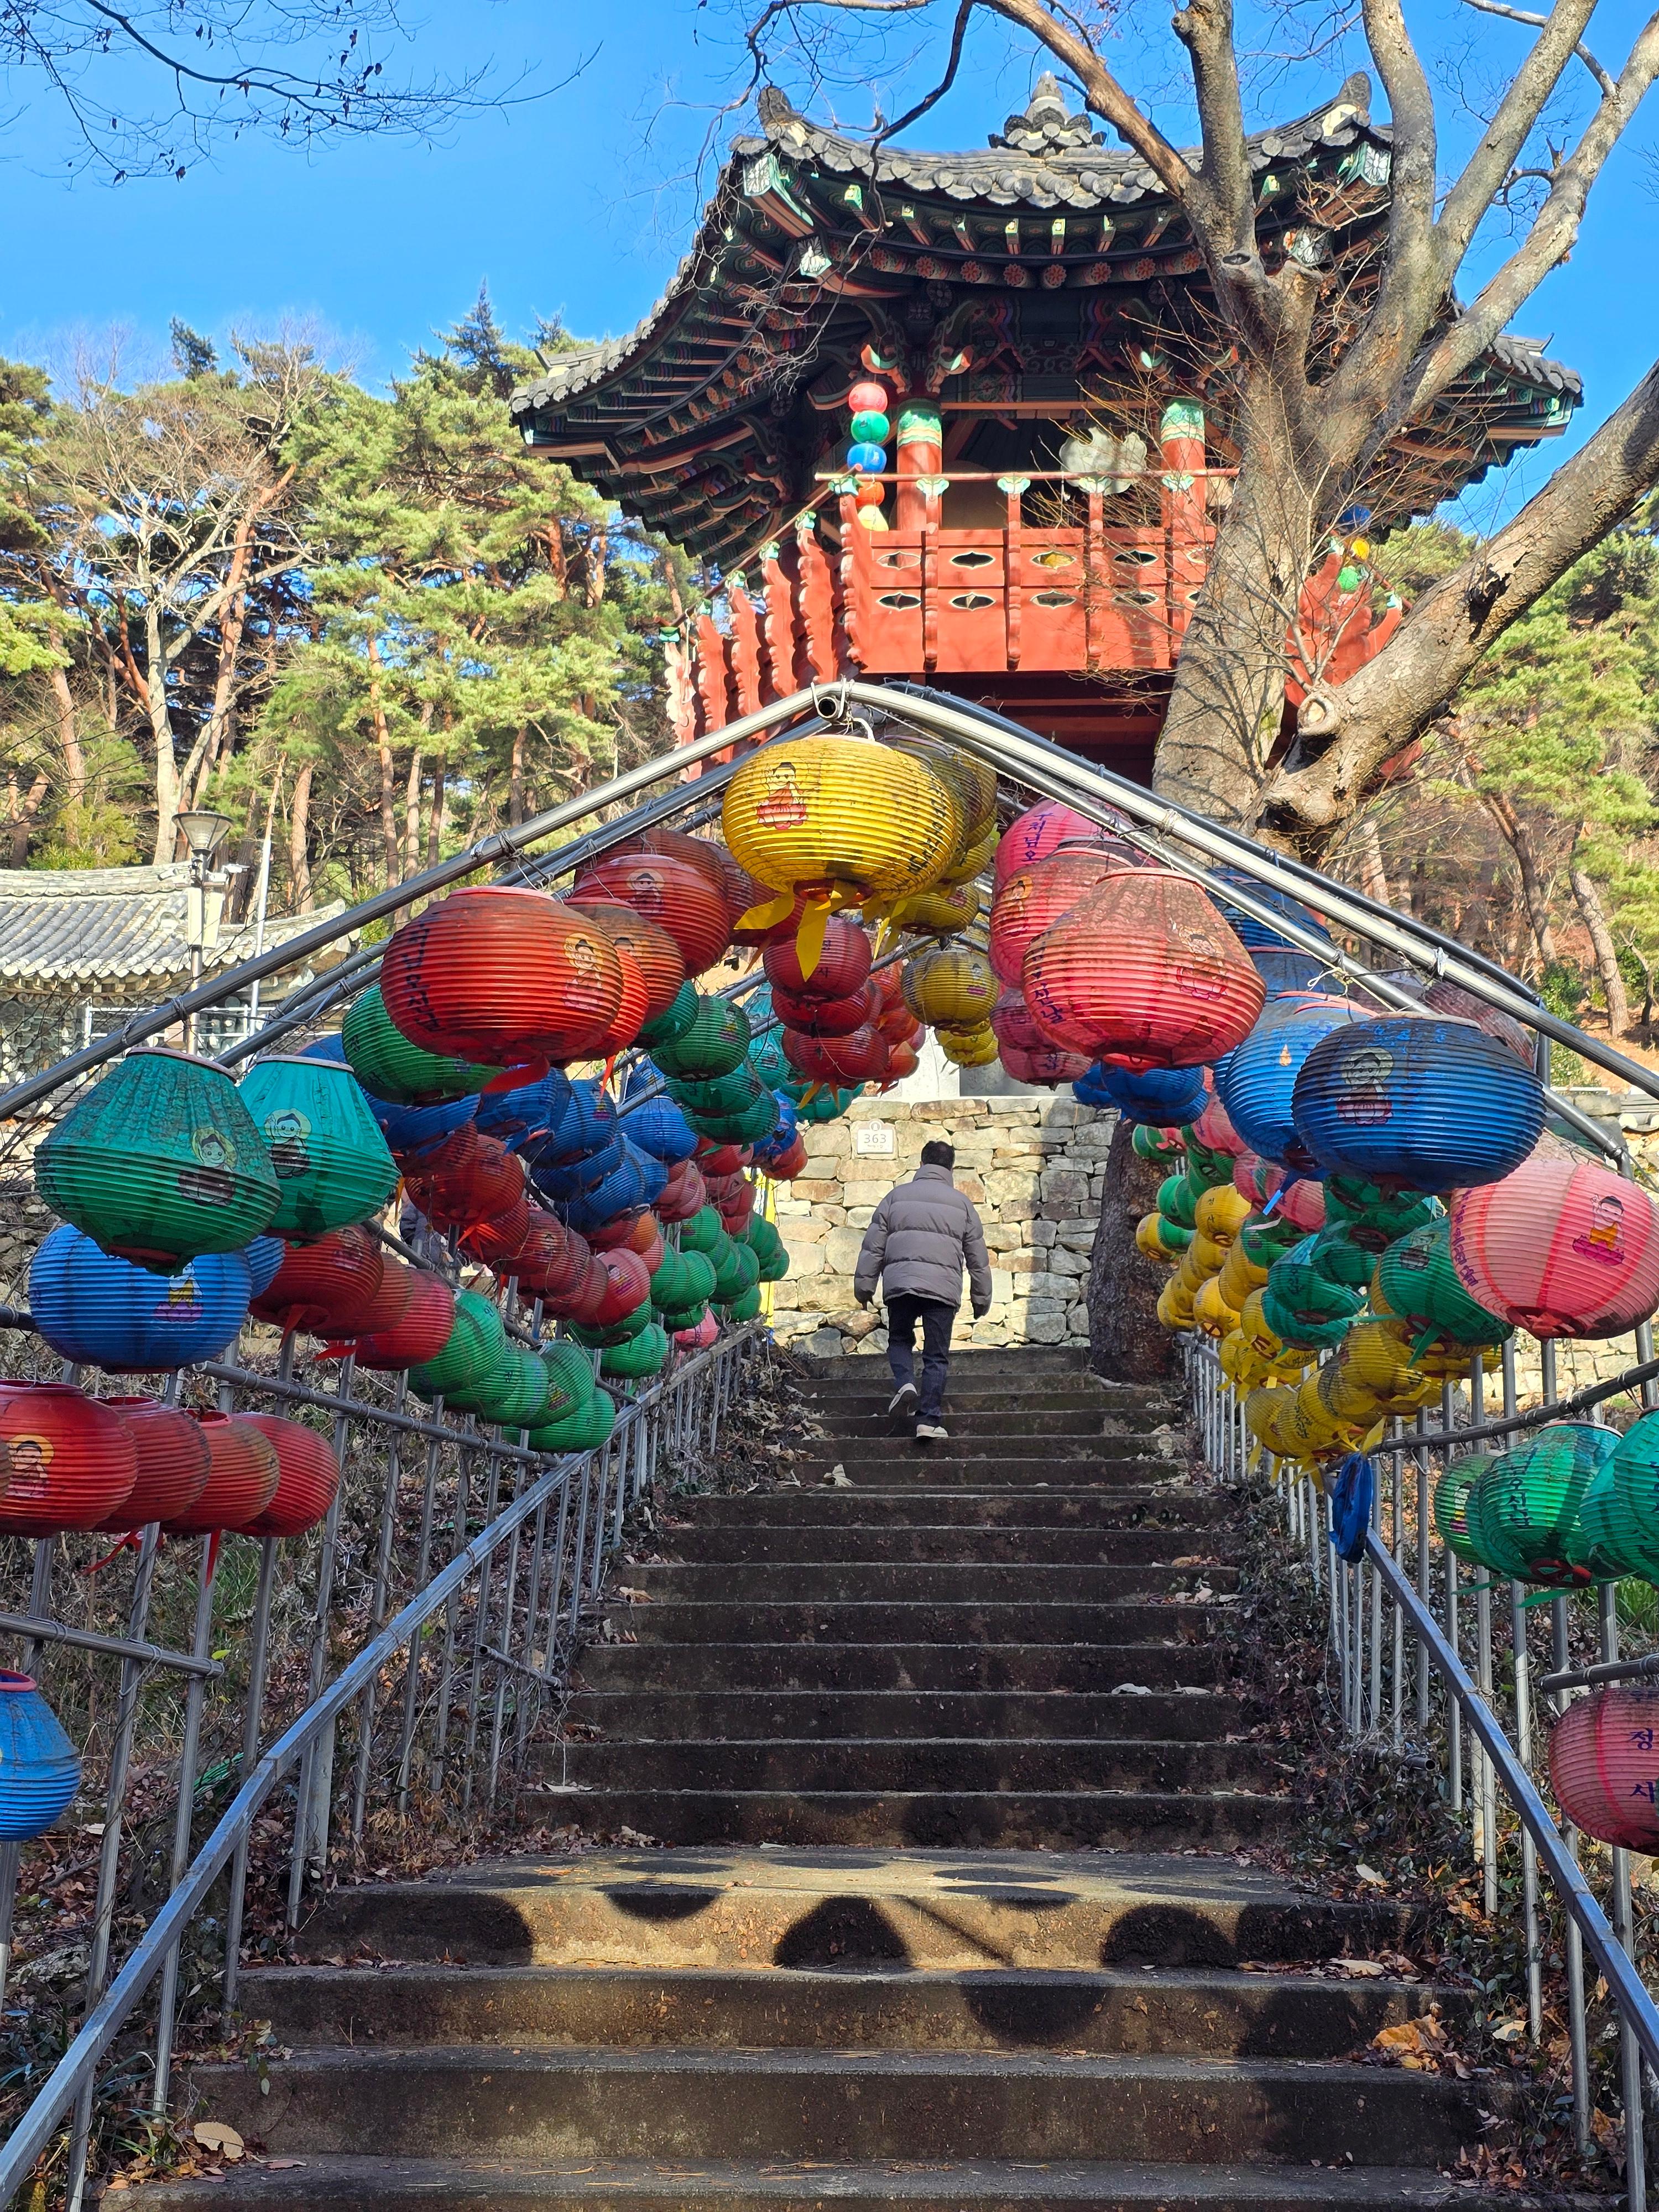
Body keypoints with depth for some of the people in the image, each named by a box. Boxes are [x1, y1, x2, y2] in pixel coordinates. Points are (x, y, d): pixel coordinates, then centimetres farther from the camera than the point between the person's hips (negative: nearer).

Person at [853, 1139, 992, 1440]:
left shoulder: (896, 1196, 11)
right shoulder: (961, 1202, 12)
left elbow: (873, 1246, 9)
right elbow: (978, 1257, 15)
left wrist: (864, 1286, 15)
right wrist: (982, 1298, 23)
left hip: (899, 1283, 1)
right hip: (943, 1286, 0)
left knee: (900, 1339, 20)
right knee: (937, 1356, 4)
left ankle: (905, 1382, -7)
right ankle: (929, 1420, -3)